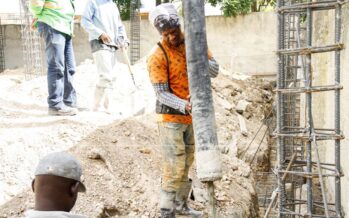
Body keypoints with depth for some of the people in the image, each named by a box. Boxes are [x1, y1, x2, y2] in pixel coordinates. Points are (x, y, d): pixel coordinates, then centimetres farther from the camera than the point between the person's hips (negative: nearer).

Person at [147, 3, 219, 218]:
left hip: (193, 115, 6)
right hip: (172, 116, -6)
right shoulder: (157, 56, -17)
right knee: (174, 167, -9)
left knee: (187, 164, 16)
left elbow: (215, 70, -3)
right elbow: (162, 93, -19)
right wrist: (184, 105, -35)